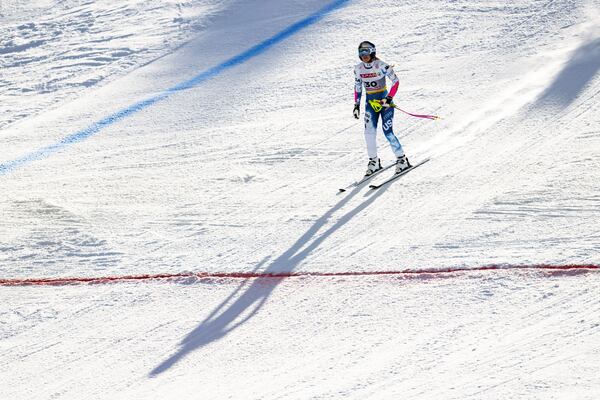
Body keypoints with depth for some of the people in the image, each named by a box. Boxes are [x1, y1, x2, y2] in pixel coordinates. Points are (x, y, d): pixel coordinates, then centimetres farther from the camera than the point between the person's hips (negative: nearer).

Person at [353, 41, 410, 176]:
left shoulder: (381, 66, -15)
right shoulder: (358, 69, 0)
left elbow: (395, 81, -11)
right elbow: (357, 87, 13)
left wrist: (389, 98, -20)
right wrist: (356, 105, 8)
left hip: (384, 101, -5)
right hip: (370, 102, 5)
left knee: (388, 132, -9)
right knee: (369, 132, -7)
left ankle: (402, 159, 5)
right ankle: (374, 162, 4)